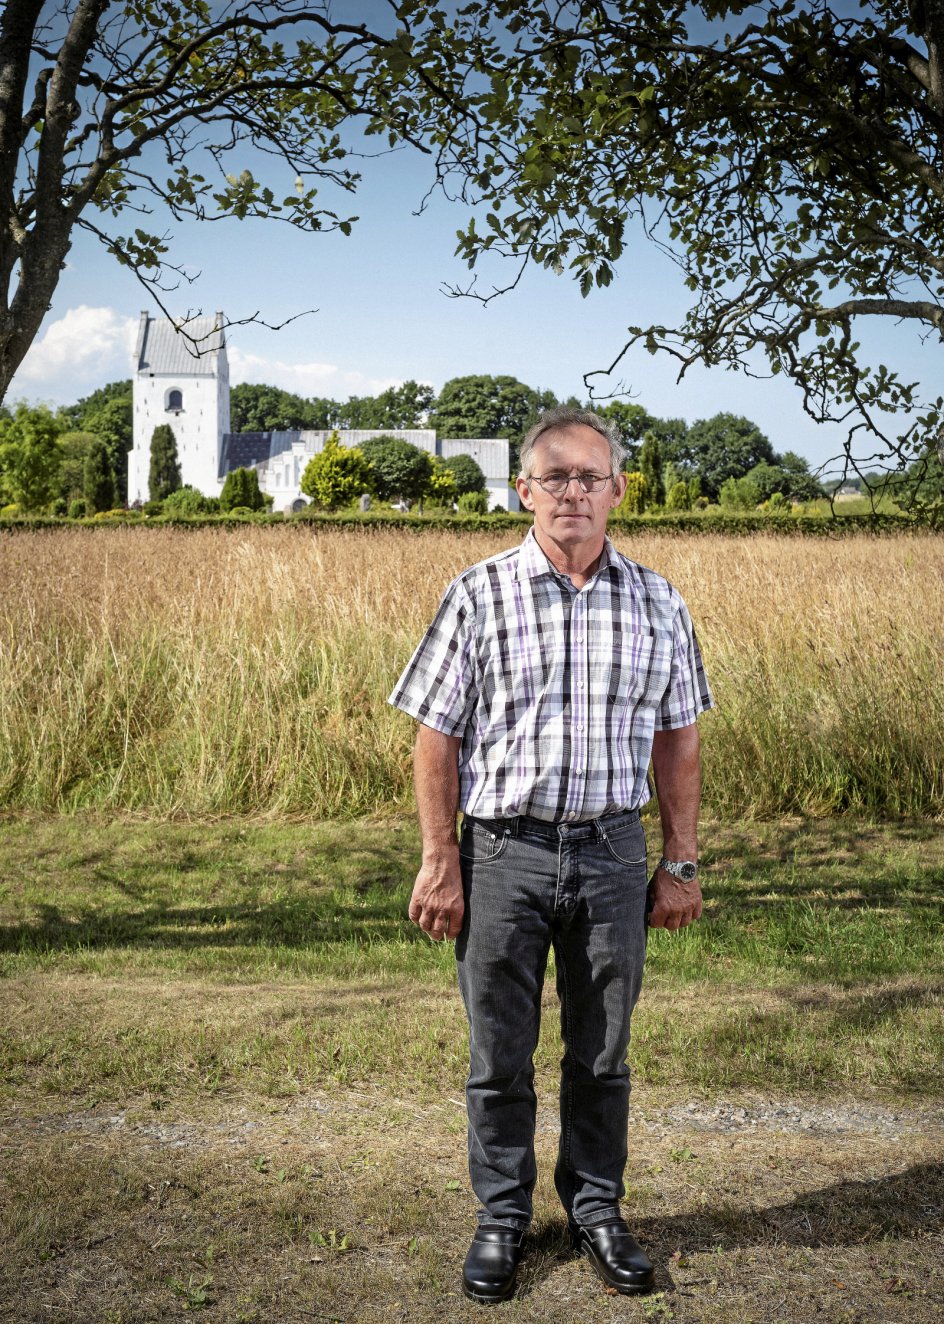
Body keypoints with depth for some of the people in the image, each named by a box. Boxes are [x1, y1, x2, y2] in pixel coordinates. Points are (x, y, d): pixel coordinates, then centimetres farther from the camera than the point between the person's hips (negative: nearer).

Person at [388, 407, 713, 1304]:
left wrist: (681, 864, 6)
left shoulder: (656, 604, 4)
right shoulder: (478, 596, -4)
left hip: (612, 855, 2)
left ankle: (596, 1208, 33)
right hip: (503, 852, -2)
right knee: (499, 1057, 10)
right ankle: (501, 1218, 28)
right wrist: (439, 863, -7)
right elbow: (435, 738, -3)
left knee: (602, 1054, 14)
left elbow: (676, 740, 9)